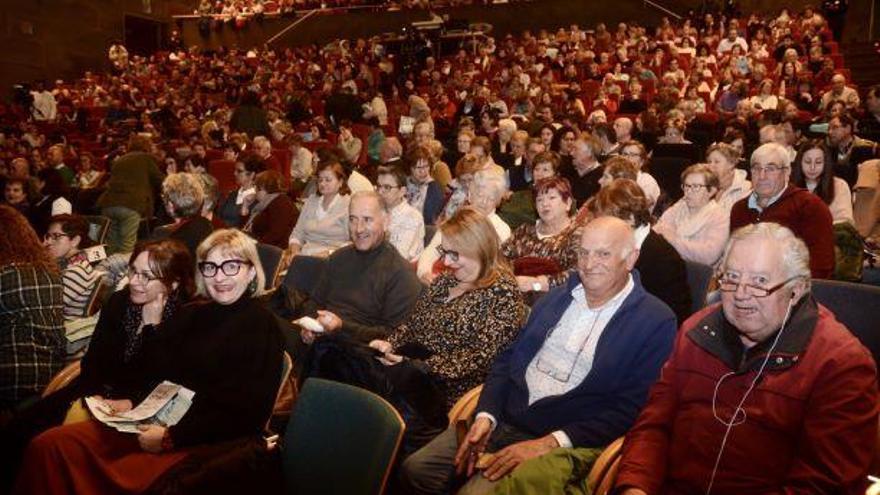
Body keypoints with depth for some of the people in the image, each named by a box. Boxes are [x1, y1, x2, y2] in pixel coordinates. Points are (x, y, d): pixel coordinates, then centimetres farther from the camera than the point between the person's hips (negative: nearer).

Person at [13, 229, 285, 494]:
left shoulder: (262, 326, -7)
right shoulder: (191, 315, 15)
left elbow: (245, 416, -13)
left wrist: (171, 437, -15)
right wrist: (132, 402, 3)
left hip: (204, 443, -7)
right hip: (155, 421, 7)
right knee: (46, 445, -9)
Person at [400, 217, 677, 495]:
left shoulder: (655, 322, -4)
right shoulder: (558, 297, 12)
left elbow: (629, 411, -10)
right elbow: (508, 359, 12)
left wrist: (548, 443, -17)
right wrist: (485, 416, -5)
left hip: (561, 441, -5)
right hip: (503, 418, 5)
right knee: (415, 470, -9)